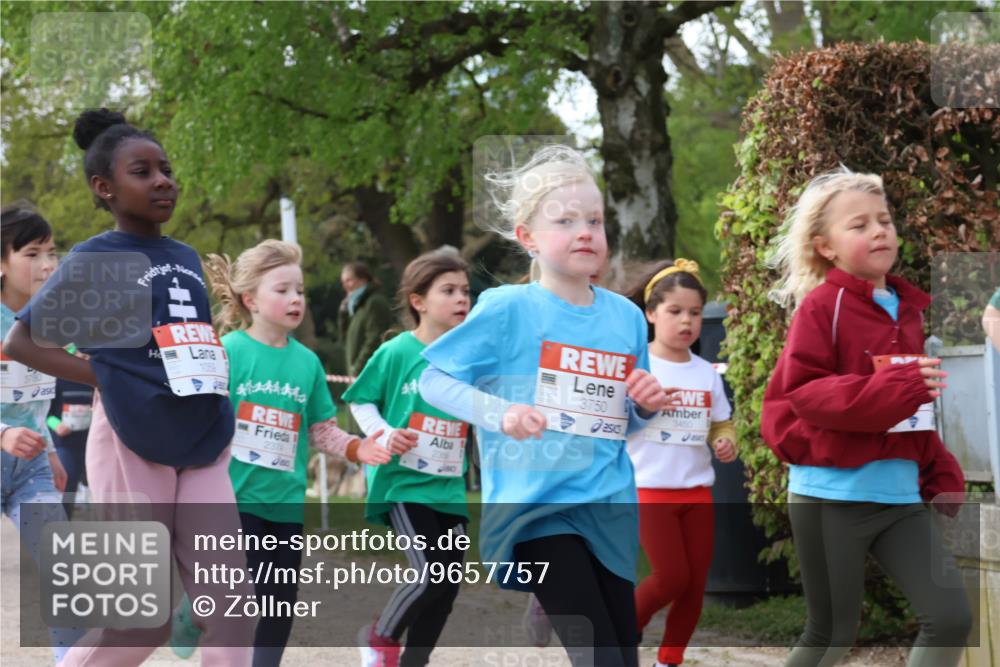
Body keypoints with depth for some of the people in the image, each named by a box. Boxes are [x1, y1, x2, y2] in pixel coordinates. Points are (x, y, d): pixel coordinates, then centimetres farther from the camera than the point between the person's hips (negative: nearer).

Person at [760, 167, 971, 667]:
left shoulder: (907, 309, 12)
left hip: (900, 495, 6)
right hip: (831, 497, -6)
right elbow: (801, 392, -18)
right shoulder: (821, 307, -9)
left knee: (951, 618, -5)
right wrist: (890, 391, -28)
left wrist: (941, 473, 12)